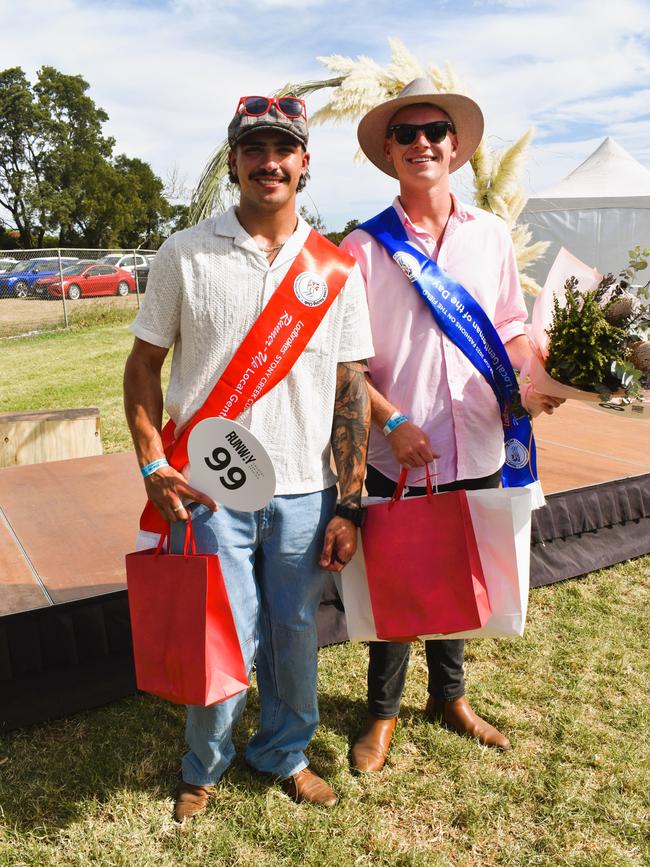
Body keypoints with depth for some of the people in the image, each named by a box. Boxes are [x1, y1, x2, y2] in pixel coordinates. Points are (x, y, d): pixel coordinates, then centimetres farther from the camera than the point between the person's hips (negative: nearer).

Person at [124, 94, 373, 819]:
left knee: (295, 637, 13)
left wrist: (348, 504, 1)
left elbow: (351, 388, 4)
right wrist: (152, 465, -8)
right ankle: (204, 767, 35)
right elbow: (143, 364, 5)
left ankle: (285, 753, 42)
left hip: (304, 493, 2)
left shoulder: (336, 268, 4)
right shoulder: (184, 256, 0)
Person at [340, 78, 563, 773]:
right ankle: (383, 714, 33)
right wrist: (394, 423, -16)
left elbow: (511, 327, 12)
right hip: (396, 455, -3)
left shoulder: (491, 235, 5)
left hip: (477, 451, 4)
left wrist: (525, 383, -7)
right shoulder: (363, 246, -5)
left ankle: (449, 696, 43)